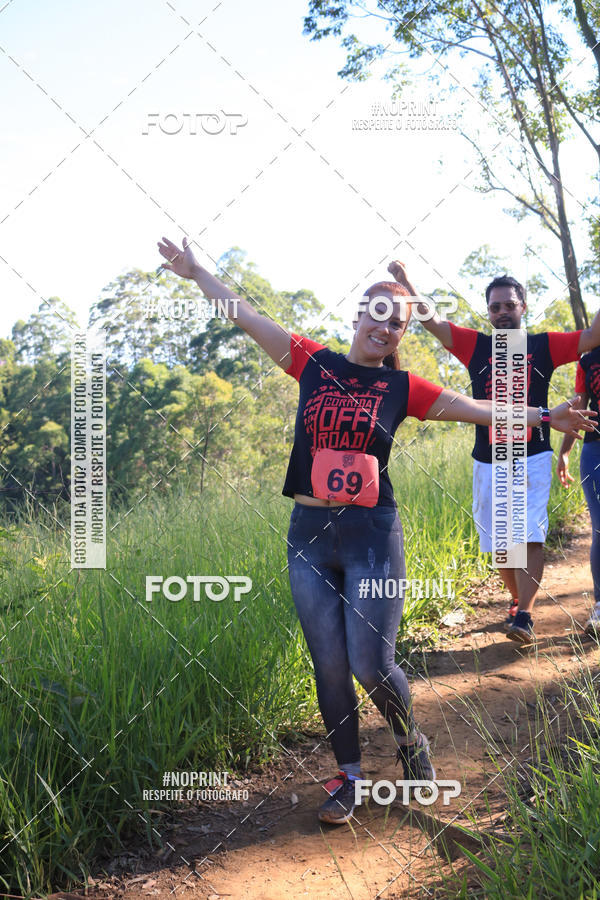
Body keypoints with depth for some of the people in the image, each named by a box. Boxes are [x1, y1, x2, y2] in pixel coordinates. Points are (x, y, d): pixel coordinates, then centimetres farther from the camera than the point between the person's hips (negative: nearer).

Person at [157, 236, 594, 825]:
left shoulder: (401, 389, 3)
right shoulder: (314, 363, 6)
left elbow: (479, 409, 2)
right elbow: (246, 316, 10)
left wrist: (543, 416, -5)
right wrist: (196, 271, 14)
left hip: (373, 536, -2)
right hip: (309, 535, 2)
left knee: (371, 666, -5)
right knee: (329, 668, 5)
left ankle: (410, 741, 27)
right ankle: (348, 776, 23)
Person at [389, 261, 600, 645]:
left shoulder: (543, 345, 5)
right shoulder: (477, 346, 6)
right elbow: (431, 320, -1)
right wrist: (404, 282, -14)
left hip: (532, 459, -2)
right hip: (488, 462, 2)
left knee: (530, 537, -15)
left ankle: (524, 617, -17)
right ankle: (518, 600, 31)